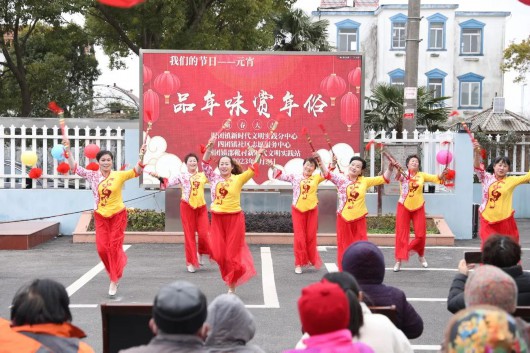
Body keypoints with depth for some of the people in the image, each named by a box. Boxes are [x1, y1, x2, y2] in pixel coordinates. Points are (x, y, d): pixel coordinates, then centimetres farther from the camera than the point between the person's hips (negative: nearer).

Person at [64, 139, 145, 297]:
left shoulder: (119, 175, -7)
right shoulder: (92, 175, -2)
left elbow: (136, 171, -13)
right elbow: (75, 168, -2)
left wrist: (141, 156, -27)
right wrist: (68, 151, -10)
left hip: (118, 215, -2)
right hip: (100, 216, 2)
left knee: (115, 247, 1)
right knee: (102, 248, 0)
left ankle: (114, 281, 12)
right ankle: (118, 265, 31)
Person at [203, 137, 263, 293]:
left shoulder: (238, 179, -1)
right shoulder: (214, 178, 4)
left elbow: (252, 170, -8)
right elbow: (205, 164, -2)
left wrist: (258, 156, -21)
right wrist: (210, 147, -14)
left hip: (234, 218, -2)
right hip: (217, 218, 2)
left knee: (233, 252, 4)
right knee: (218, 253, 0)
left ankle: (232, 285, 20)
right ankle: (230, 276, 30)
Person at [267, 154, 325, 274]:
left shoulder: (316, 178, 5)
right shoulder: (295, 177, 1)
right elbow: (281, 176, -4)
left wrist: (320, 159, -5)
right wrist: (273, 167, -19)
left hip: (312, 210, 1)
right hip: (298, 210, -1)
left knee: (311, 236, 10)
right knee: (299, 237, 1)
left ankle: (311, 259, 27)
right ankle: (299, 263, 9)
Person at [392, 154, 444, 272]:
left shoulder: (422, 175, 1)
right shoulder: (403, 174, -7)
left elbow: (437, 178, -7)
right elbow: (398, 176, -30)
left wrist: (443, 173, -29)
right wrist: (398, 170, -54)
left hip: (418, 208, 2)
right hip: (404, 207, -2)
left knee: (421, 234, 6)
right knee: (401, 234, 0)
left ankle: (421, 255, 31)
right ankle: (399, 260, 6)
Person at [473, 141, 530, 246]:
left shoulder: (511, 180, 1)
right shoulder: (487, 177, 0)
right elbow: (478, 167, -12)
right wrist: (477, 152, -30)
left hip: (505, 220, 1)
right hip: (488, 220, 0)